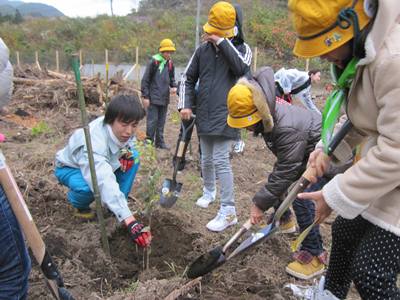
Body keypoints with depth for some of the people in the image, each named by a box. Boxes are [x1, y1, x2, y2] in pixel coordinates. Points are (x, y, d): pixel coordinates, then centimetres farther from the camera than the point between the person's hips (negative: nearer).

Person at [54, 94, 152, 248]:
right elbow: (105, 184, -54)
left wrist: (127, 151, -23)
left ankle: (119, 203, -2)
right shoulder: (93, 143, -44)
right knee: (87, 187, -38)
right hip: (70, 167, -6)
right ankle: (80, 205, 0)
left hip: (101, 162, 6)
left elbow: (128, 141, 3)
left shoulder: (121, 129, -23)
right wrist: (130, 221, -61)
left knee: (133, 157, -15)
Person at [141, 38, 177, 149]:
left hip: (164, 98, 6)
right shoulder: (154, 61, -8)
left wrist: (173, 86, -1)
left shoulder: (170, 63, 8)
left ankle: (160, 142, 20)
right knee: (152, 121, -4)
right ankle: (149, 141, 7)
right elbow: (145, 80, -7)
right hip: (153, 98, -6)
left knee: (161, 121, 12)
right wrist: (145, 96, -10)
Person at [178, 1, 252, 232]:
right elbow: (188, 79, 14)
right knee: (207, 159, 16)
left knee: (221, 161, -12)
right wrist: (186, 105, 3)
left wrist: (222, 42, -19)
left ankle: (229, 211, -5)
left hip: (225, 116, -5)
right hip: (204, 116, 5)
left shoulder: (241, 48, 0)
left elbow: (242, 68, -22)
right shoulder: (203, 50, 9)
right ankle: (209, 192, 40)